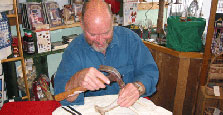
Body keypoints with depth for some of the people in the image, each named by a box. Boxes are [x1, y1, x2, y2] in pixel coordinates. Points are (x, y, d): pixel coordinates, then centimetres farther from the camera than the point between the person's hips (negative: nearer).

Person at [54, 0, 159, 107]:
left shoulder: (129, 37, -6)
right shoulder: (73, 50, -9)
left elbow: (150, 70, -6)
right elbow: (61, 96, -14)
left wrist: (138, 87, -27)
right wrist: (77, 80, -36)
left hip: (129, 106, 1)